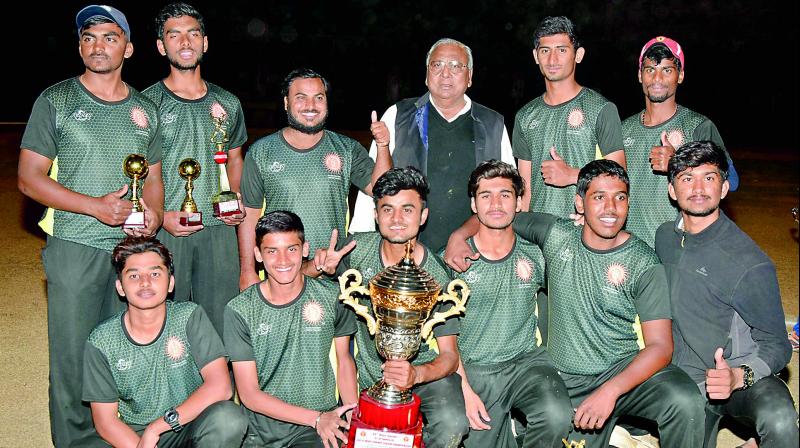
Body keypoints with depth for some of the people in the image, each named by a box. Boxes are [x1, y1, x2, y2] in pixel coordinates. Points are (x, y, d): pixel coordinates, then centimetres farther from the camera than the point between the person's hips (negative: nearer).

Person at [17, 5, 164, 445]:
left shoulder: (144, 110, 12)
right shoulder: (55, 102, 2)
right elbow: (28, 178, -2)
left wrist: (153, 213, -4)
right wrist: (95, 206, -15)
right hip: (75, 248, -3)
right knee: (72, 357, 1)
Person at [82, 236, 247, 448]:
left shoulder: (190, 317, -9)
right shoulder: (101, 342, -6)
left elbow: (220, 387, -18)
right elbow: (105, 419, -3)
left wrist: (156, 427, -20)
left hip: (188, 428, 0)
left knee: (229, 418, -31)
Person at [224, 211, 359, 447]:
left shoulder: (332, 297, 0)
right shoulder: (239, 310, -4)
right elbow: (249, 394, -5)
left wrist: (354, 414, -2)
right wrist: (317, 418, -13)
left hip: (323, 426, -1)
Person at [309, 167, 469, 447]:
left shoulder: (436, 276, -15)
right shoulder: (358, 247, -8)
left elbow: (449, 355, -15)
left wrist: (416, 374, -37)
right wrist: (322, 267, -17)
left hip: (425, 370, -3)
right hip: (370, 375, 4)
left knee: (453, 425, -28)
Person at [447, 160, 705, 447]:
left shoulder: (644, 264, -8)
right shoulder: (556, 235, -1)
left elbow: (660, 345, -12)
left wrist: (610, 390, -26)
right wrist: (458, 236, -7)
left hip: (626, 369, -2)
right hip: (567, 380, 3)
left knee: (685, 402, -29)